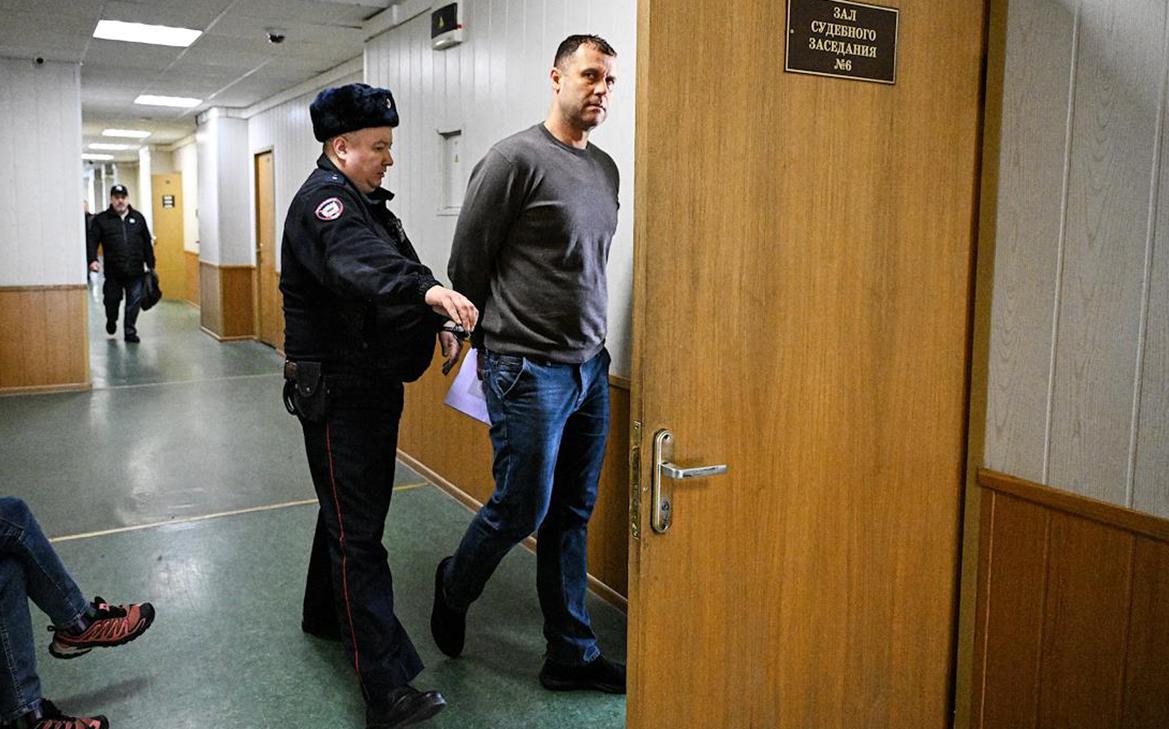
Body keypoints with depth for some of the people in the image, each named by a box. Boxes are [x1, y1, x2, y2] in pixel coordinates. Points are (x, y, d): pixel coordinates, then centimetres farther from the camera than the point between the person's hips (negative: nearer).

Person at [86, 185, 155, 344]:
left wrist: (150, 264, 11)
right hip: (113, 271, -1)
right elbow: (92, 241, -2)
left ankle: (130, 332, 10)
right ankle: (111, 321, 39)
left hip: (136, 271, 1)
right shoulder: (101, 220, 4)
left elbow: (147, 243, 14)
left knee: (134, 302, 0)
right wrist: (92, 260, -17)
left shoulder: (138, 218, 11)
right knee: (112, 300, 10)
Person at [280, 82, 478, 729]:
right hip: (337, 393, -10)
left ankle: (324, 614, 43)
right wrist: (429, 290, -55)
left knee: (349, 510, 23)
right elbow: (360, 263, -38)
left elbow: (397, 271, 20)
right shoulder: (322, 201, -16)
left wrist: (437, 322, 3)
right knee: (357, 533, -9)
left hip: (374, 385, 10)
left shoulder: (366, 201, 16)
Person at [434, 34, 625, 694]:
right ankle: (453, 589, 33)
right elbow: (467, 262, -5)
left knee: (572, 517, 11)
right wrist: (493, 342, 5)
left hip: (590, 367, 7)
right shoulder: (516, 158, -10)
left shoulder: (606, 168, 12)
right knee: (522, 510, 3)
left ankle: (573, 656, 22)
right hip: (528, 371, -6)